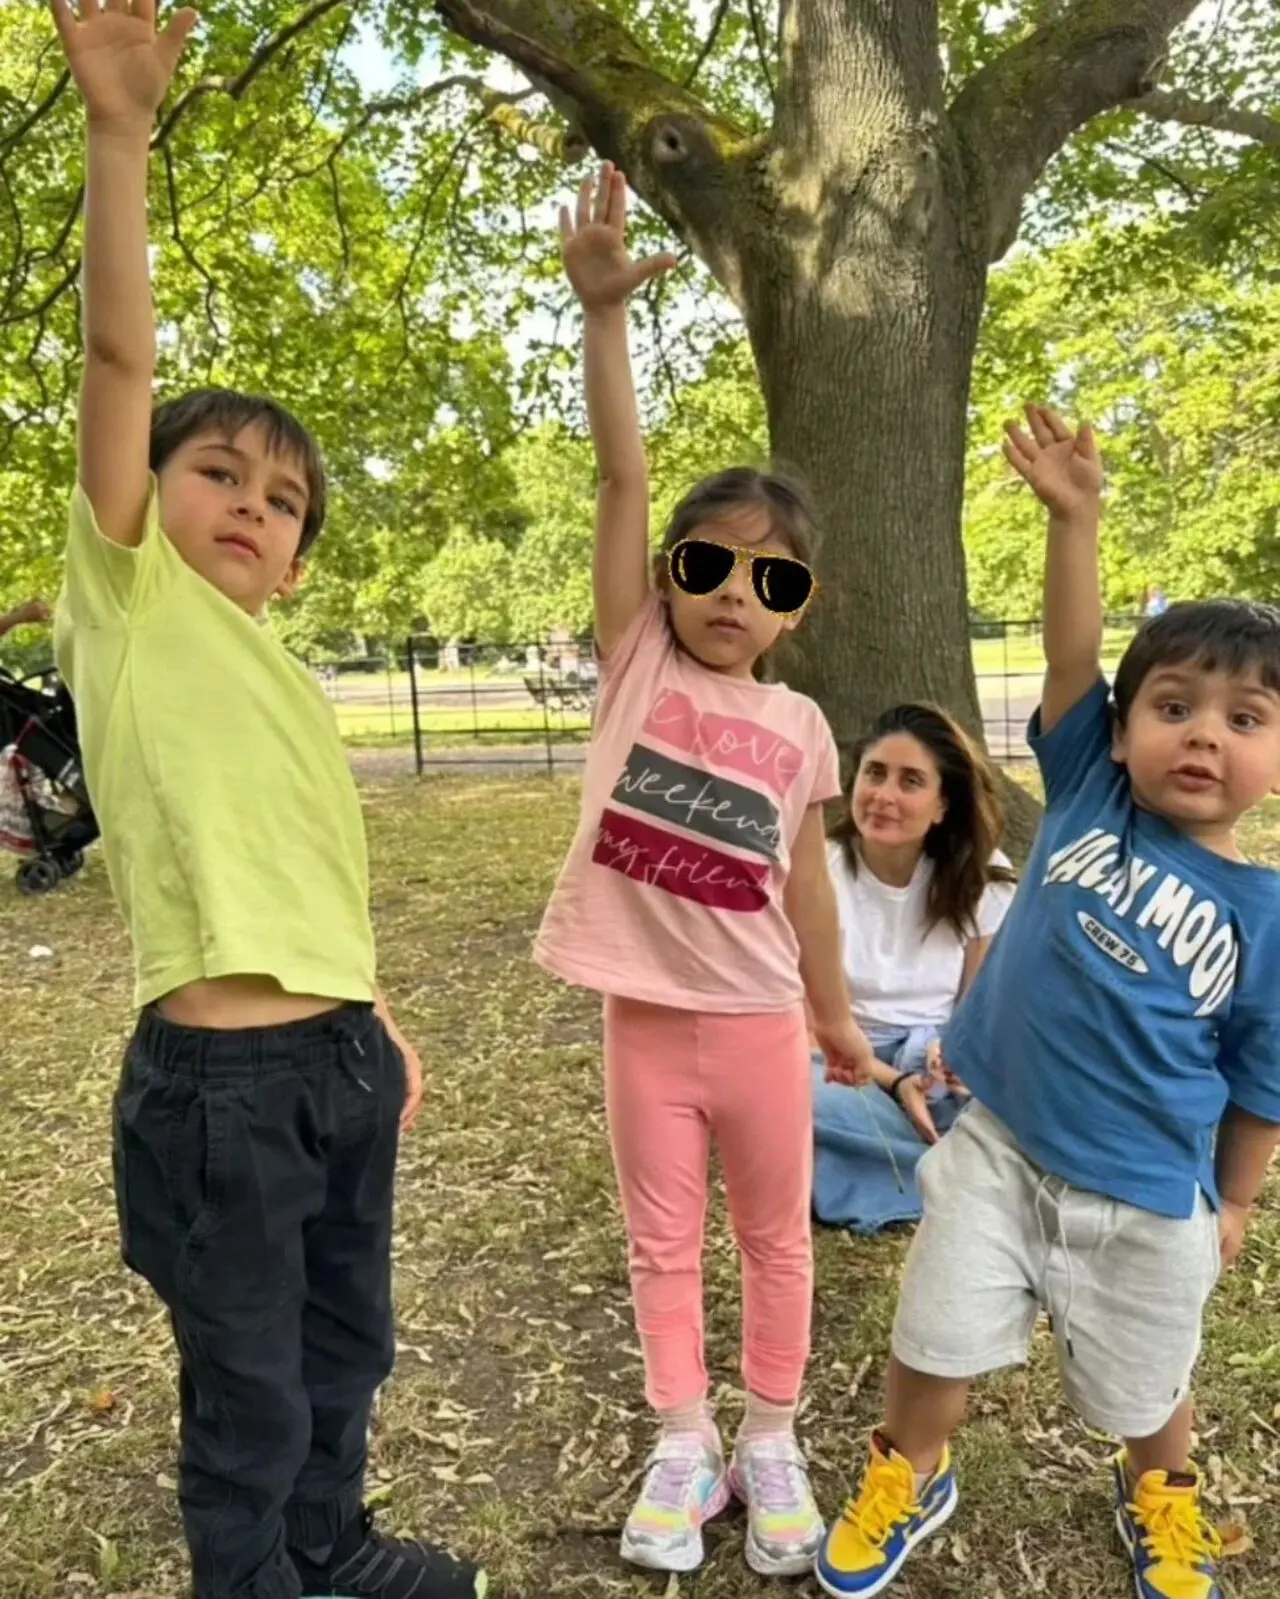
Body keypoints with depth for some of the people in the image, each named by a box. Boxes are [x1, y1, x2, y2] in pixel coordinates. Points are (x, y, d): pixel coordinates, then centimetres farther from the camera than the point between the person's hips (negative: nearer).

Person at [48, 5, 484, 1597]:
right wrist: (120, 134, -21)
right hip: (218, 1079, -7)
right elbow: (120, 356, -16)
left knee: (344, 1349, 25)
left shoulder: (289, 678, 12)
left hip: (341, 1061, 7)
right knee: (247, 1402, 12)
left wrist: (384, 1030, 15)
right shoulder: (129, 599, -4)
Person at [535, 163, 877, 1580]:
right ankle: (684, 1444, 38)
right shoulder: (635, 661, -8)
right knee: (662, 1246, 16)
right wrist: (603, 311, -25)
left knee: (776, 1240, 18)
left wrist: (834, 1014, 14)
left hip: (756, 1025, 1)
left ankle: (771, 1439, 41)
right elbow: (621, 477, -18)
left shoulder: (798, 726, -4)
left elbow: (806, 881, 6)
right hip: (645, 1018, -1)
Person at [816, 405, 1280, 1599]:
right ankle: (907, 1482, 43)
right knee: (934, 1340, 13)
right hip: (995, 1143, 1)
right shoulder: (1088, 797, -8)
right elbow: (1071, 657, -17)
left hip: (1143, 1197, -1)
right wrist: (1074, 515, -26)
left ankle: (1158, 1502, 55)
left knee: (1139, 1383, 22)